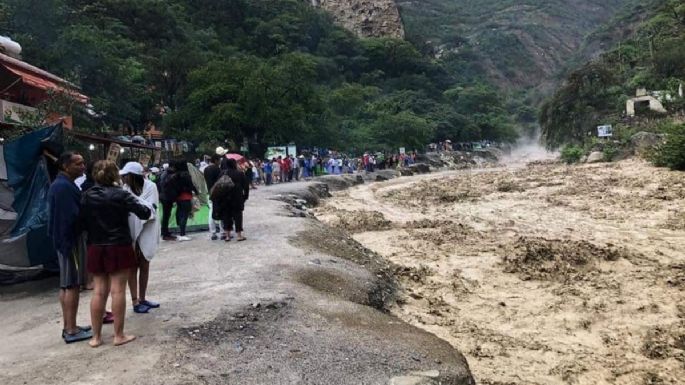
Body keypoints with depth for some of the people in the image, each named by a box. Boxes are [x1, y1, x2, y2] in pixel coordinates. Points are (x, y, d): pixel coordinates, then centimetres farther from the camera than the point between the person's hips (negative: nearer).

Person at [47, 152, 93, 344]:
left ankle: (68, 326, 23)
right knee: (72, 285, -4)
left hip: (65, 239, 10)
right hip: (71, 240, -10)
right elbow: (71, 216, -23)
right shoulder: (64, 186, -19)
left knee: (66, 285, 14)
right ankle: (71, 330, 2)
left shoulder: (61, 184, 14)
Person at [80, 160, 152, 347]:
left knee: (99, 291, 11)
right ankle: (119, 335, 7)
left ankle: (96, 336, 16)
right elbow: (144, 213, -13)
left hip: (96, 248, 5)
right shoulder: (120, 194, -11)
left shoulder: (87, 196, 1)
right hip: (119, 247, -4)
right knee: (118, 290, 1)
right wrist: (149, 209, 8)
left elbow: (81, 221, 3)